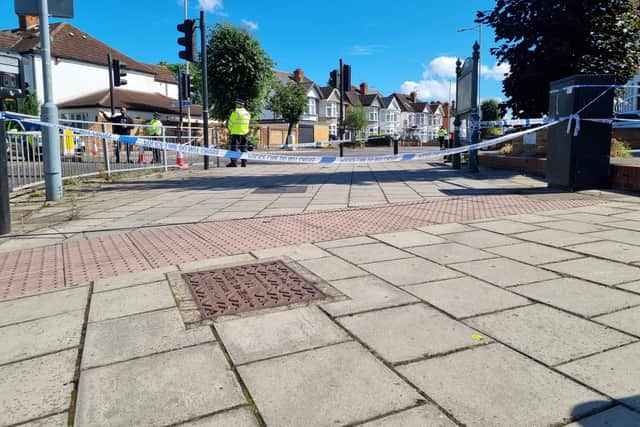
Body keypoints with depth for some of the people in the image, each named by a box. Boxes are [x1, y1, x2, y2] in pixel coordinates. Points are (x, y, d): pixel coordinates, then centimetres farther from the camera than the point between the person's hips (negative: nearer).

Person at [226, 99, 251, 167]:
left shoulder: (236, 112, -11)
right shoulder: (247, 113, 12)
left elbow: (230, 122, -5)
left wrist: (230, 129, 11)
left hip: (236, 133, -7)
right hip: (244, 133, 7)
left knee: (234, 147, -6)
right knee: (243, 148, 11)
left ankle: (234, 162, -12)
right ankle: (244, 162, 11)